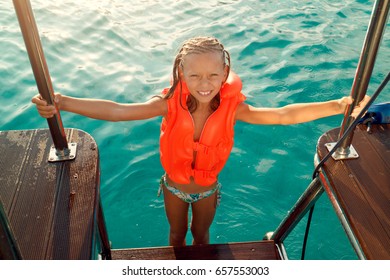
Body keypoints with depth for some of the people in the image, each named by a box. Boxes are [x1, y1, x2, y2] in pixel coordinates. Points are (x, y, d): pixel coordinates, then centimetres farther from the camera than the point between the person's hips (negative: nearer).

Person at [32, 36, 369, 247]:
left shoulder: (231, 107, -28)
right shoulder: (171, 104, -32)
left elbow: (284, 115, -32)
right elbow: (117, 111, -39)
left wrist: (337, 105, -40)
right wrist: (62, 103, -51)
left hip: (209, 189, 0)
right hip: (174, 188, 0)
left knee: (201, 233, 30)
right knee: (177, 233, 30)